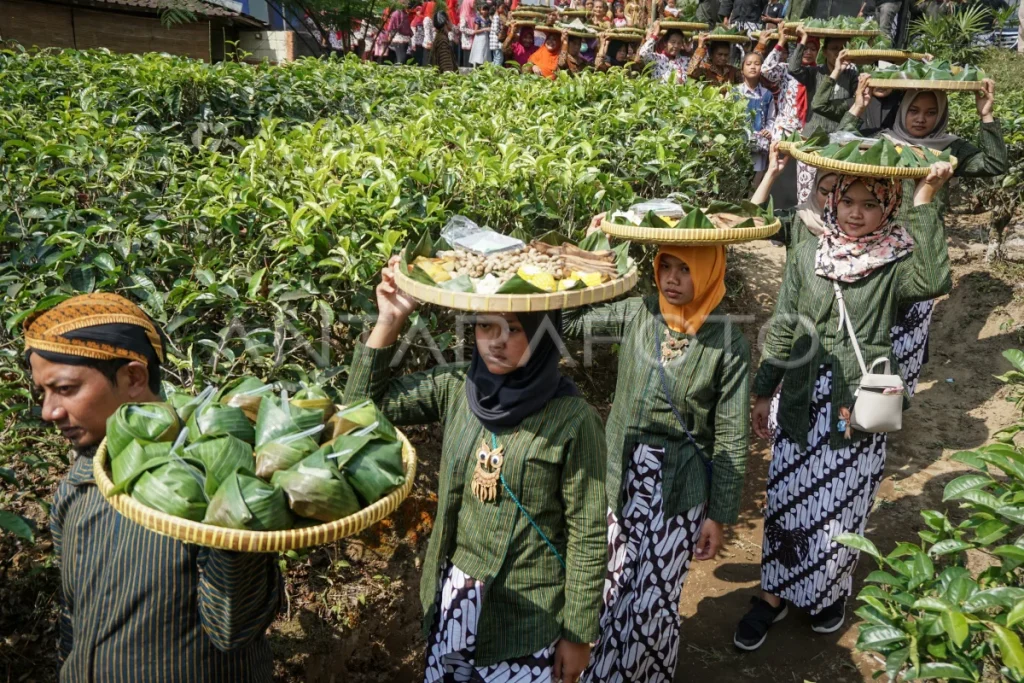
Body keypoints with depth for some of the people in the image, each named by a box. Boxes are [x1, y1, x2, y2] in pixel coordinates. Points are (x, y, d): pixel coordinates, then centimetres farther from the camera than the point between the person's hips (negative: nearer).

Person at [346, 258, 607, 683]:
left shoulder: (572, 420, -18)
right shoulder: (456, 388, -5)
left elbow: (588, 536, -12)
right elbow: (364, 404, 1)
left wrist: (578, 634, -7)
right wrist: (389, 320, -9)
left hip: (526, 613, -4)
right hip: (452, 595, 5)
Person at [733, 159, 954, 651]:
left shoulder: (896, 262, -6)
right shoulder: (807, 255, 0)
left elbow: (934, 281, -30)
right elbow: (783, 329, 5)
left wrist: (924, 203, -27)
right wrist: (763, 392, 8)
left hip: (858, 408, -2)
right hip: (802, 402, 2)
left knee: (841, 506, 12)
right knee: (787, 500, 10)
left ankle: (832, 592, 37)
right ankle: (776, 593, 28)